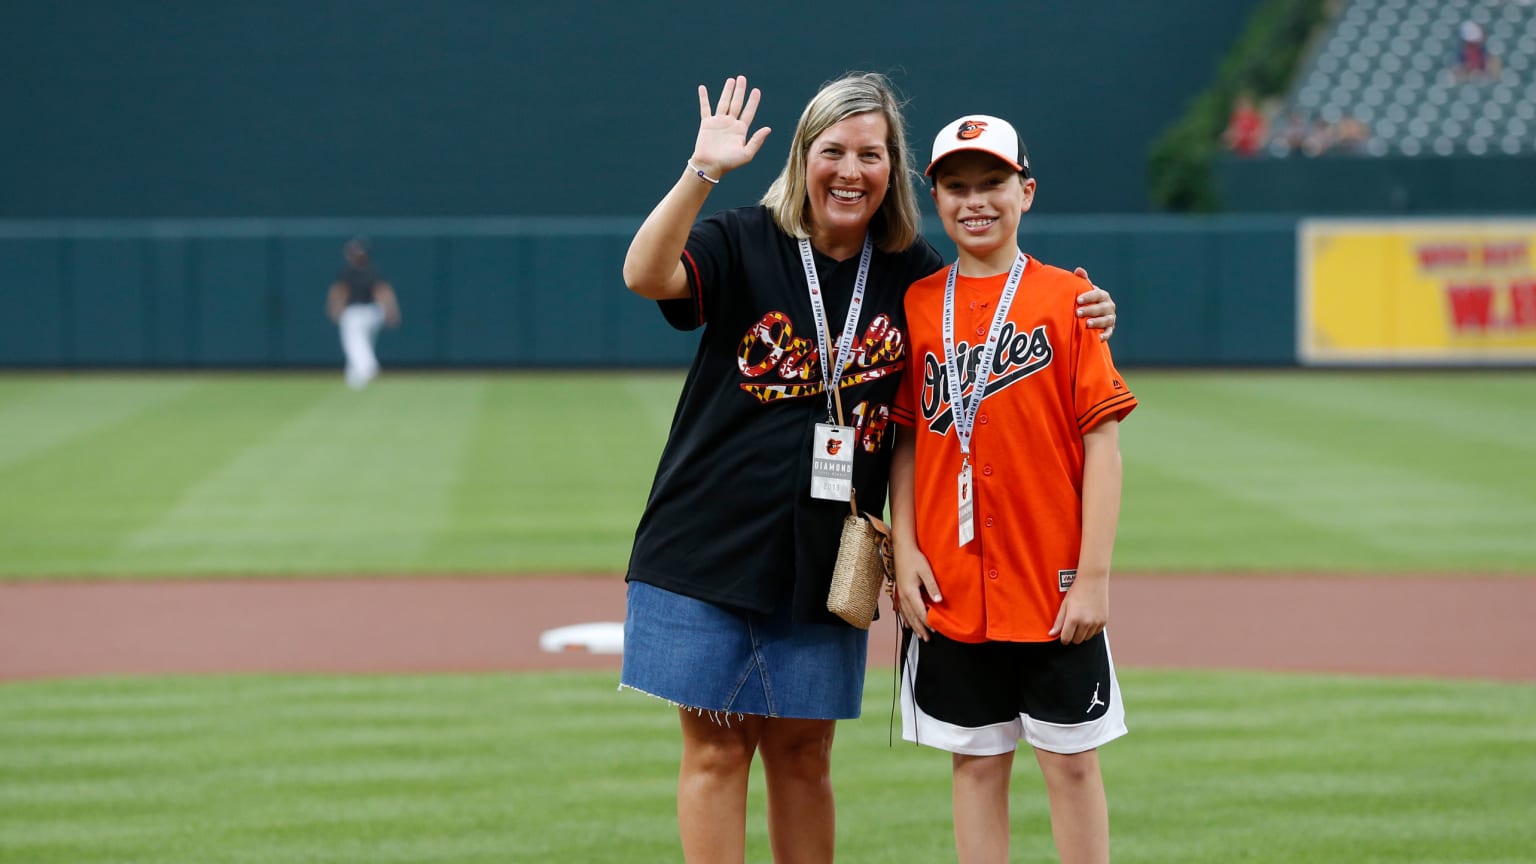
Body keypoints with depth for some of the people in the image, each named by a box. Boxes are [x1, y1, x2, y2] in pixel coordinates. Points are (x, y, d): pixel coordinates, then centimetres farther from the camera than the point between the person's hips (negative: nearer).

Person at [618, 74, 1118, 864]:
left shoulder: (914, 273, 6)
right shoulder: (744, 243, -5)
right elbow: (646, 274, -23)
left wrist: (1080, 317, -2)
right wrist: (702, 171, -33)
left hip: (827, 562, 3)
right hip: (709, 552, -3)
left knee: (803, 755, 11)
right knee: (716, 749, 1)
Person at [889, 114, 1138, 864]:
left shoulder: (1066, 297, -4)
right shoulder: (919, 306, 6)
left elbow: (1101, 441, -6)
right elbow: (905, 440, 10)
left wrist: (1095, 573, -10)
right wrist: (904, 549, -2)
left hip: (1053, 585, -3)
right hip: (949, 585, 3)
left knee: (1070, 763, 4)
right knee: (976, 762, 8)